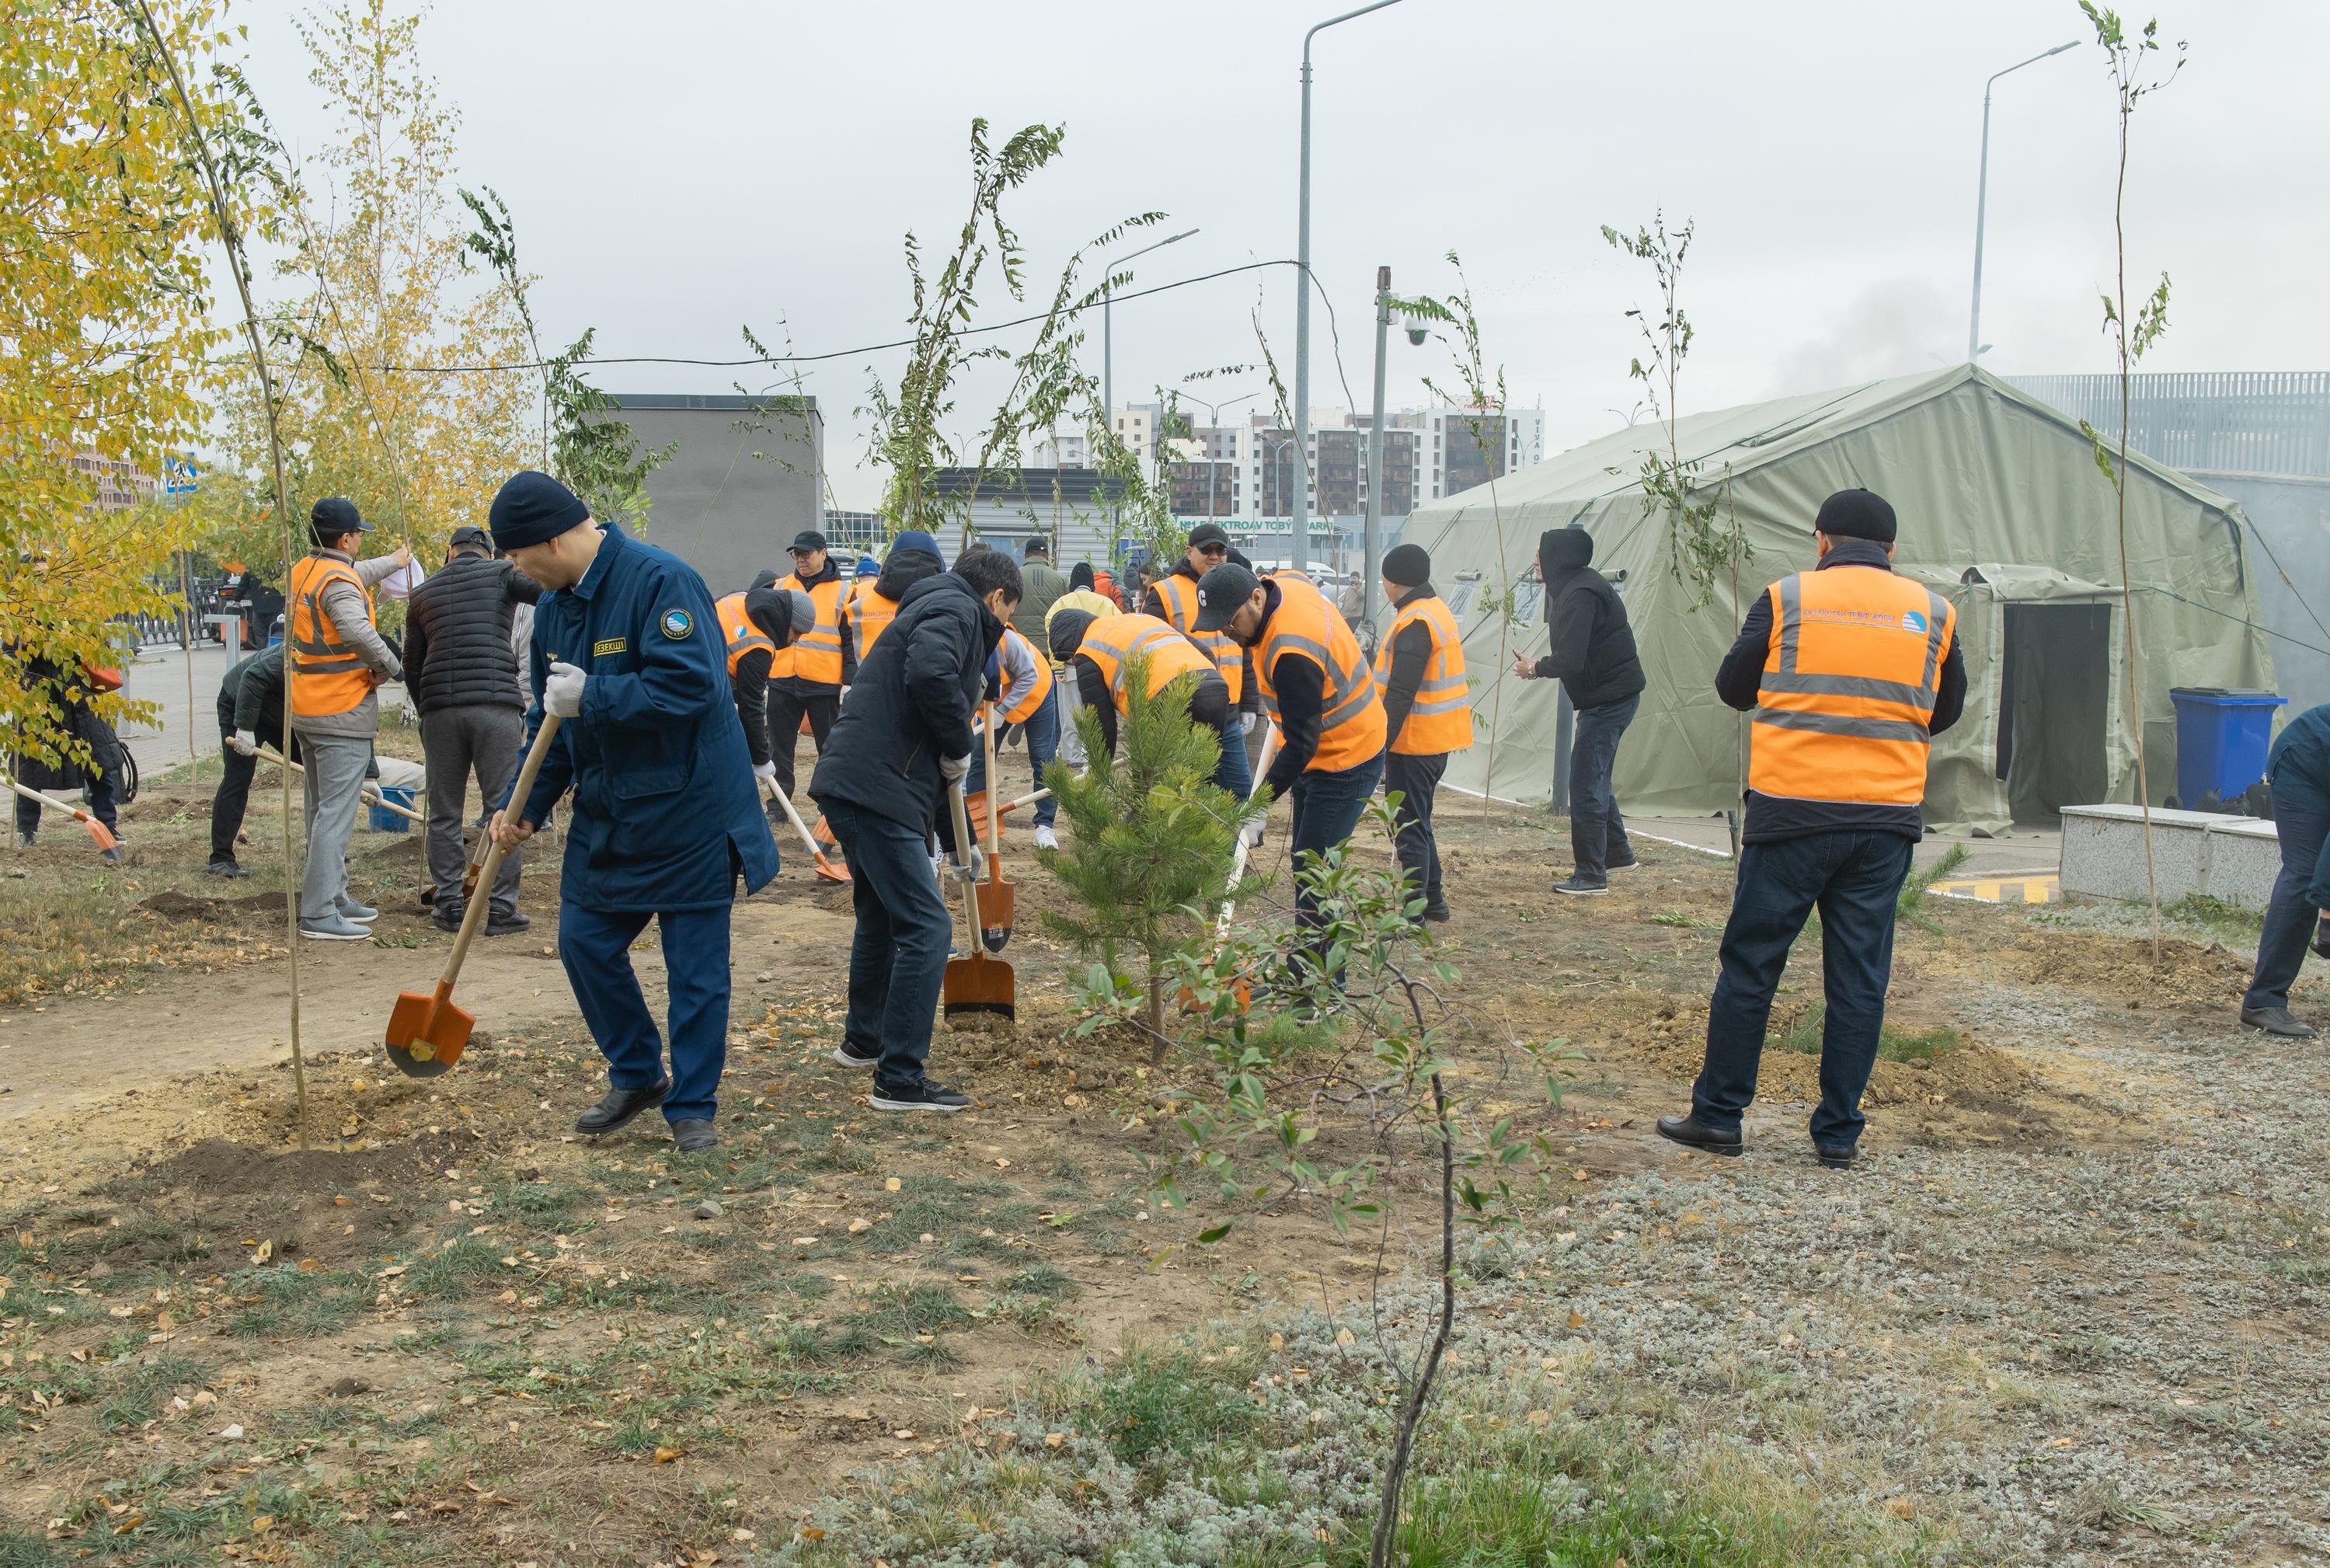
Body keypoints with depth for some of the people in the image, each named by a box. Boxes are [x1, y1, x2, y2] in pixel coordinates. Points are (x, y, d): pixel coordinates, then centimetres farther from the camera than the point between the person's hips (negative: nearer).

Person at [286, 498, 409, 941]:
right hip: (342, 711, -10)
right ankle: (319, 913, -10)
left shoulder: (301, 572, 12)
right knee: (335, 814, -9)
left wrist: (393, 562, 48)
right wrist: (390, 668, -17)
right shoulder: (338, 582, -17)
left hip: (305, 708, 10)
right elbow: (358, 633, -34)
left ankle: (333, 898, 26)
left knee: (322, 809, 17)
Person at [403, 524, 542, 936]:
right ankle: (501, 910, -1)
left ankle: (448, 906, 13)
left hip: (439, 710, 3)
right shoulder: (502, 574, 9)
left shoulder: (423, 595, 21)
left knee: (444, 814, 11)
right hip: (496, 704, -3)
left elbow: (412, 668, 23)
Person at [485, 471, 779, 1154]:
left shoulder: (661, 581, -20)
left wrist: (592, 697, -25)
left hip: (687, 811, -8)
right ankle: (637, 1077, 28)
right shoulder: (554, 606, 6)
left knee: (696, 968, 1)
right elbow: (550, 719, 13)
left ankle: (693, 1107, 15)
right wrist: (524, 803, 3)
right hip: (607, 815, 8)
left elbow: (690, 684, -29)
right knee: (584, 944, 9)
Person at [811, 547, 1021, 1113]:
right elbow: (930, 676, -27)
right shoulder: (958, 610, -4)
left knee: (882, 914, 26)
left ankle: (864, 1040, 43)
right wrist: (960, 749, -9)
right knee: (925, 927, -7)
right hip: (879, 789, -10)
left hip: (856, 783, 10)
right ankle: (899, 1080, -5)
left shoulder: (936, 610, 27)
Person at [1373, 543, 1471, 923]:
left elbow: (1400, 693, -26)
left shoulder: (1415, 623, -19)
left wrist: (1380, 744, -27)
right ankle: (1432, 899, 28)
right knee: (1418, 822, 20)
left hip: (1414, 741, -10)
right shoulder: (1438, 610, 14)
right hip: (1438, 737, 10)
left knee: (1409, 827, -5)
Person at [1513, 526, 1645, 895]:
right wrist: (1540, 667, 3)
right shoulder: (1576, 586, 12)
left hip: (1608, 698, -11)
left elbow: (1570, 660, -25)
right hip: (1614, 694, 11)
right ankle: (1617, 853, 34)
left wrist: (1534, 669, -9)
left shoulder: (1580, 595, -21)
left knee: (1585, 785, -7)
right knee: (1595, 779, 21)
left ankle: (1591, 875, -3)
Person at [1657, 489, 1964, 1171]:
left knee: (1750, 964, 6)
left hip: (1792, 811, -2)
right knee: (1859, 979, 8)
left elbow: (1732, 687, 9)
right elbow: (1946, 711, 18)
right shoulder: (1933, 613, 6)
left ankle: (1718, 1113, 11)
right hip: (1886, 821, 3)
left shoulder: (1787, 598, -2)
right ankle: (1839, 1133, 12)